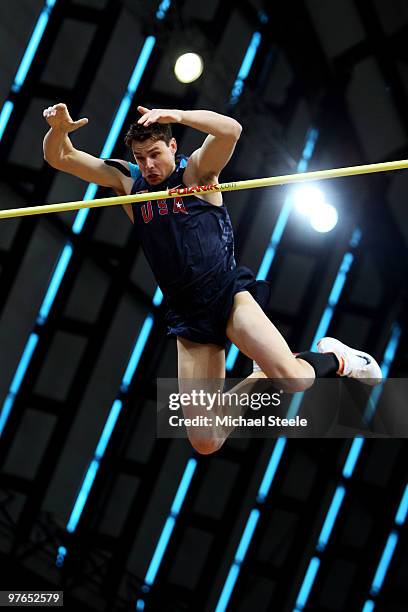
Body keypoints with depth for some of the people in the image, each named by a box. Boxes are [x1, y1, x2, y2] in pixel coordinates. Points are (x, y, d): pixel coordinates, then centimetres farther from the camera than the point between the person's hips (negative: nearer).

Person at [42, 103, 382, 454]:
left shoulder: (196, 169, 1)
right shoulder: (126, 180, 11)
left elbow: (230, 130, -19)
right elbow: (60, 158, 7)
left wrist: (178, 116, -35)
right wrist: (59, 128, -16)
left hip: (227, 293, -4)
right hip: (188, 316, 4)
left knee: (292, 380, -27)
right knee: (205, 442, -4)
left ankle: (334, 359, 9)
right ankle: (263, 377, 23)